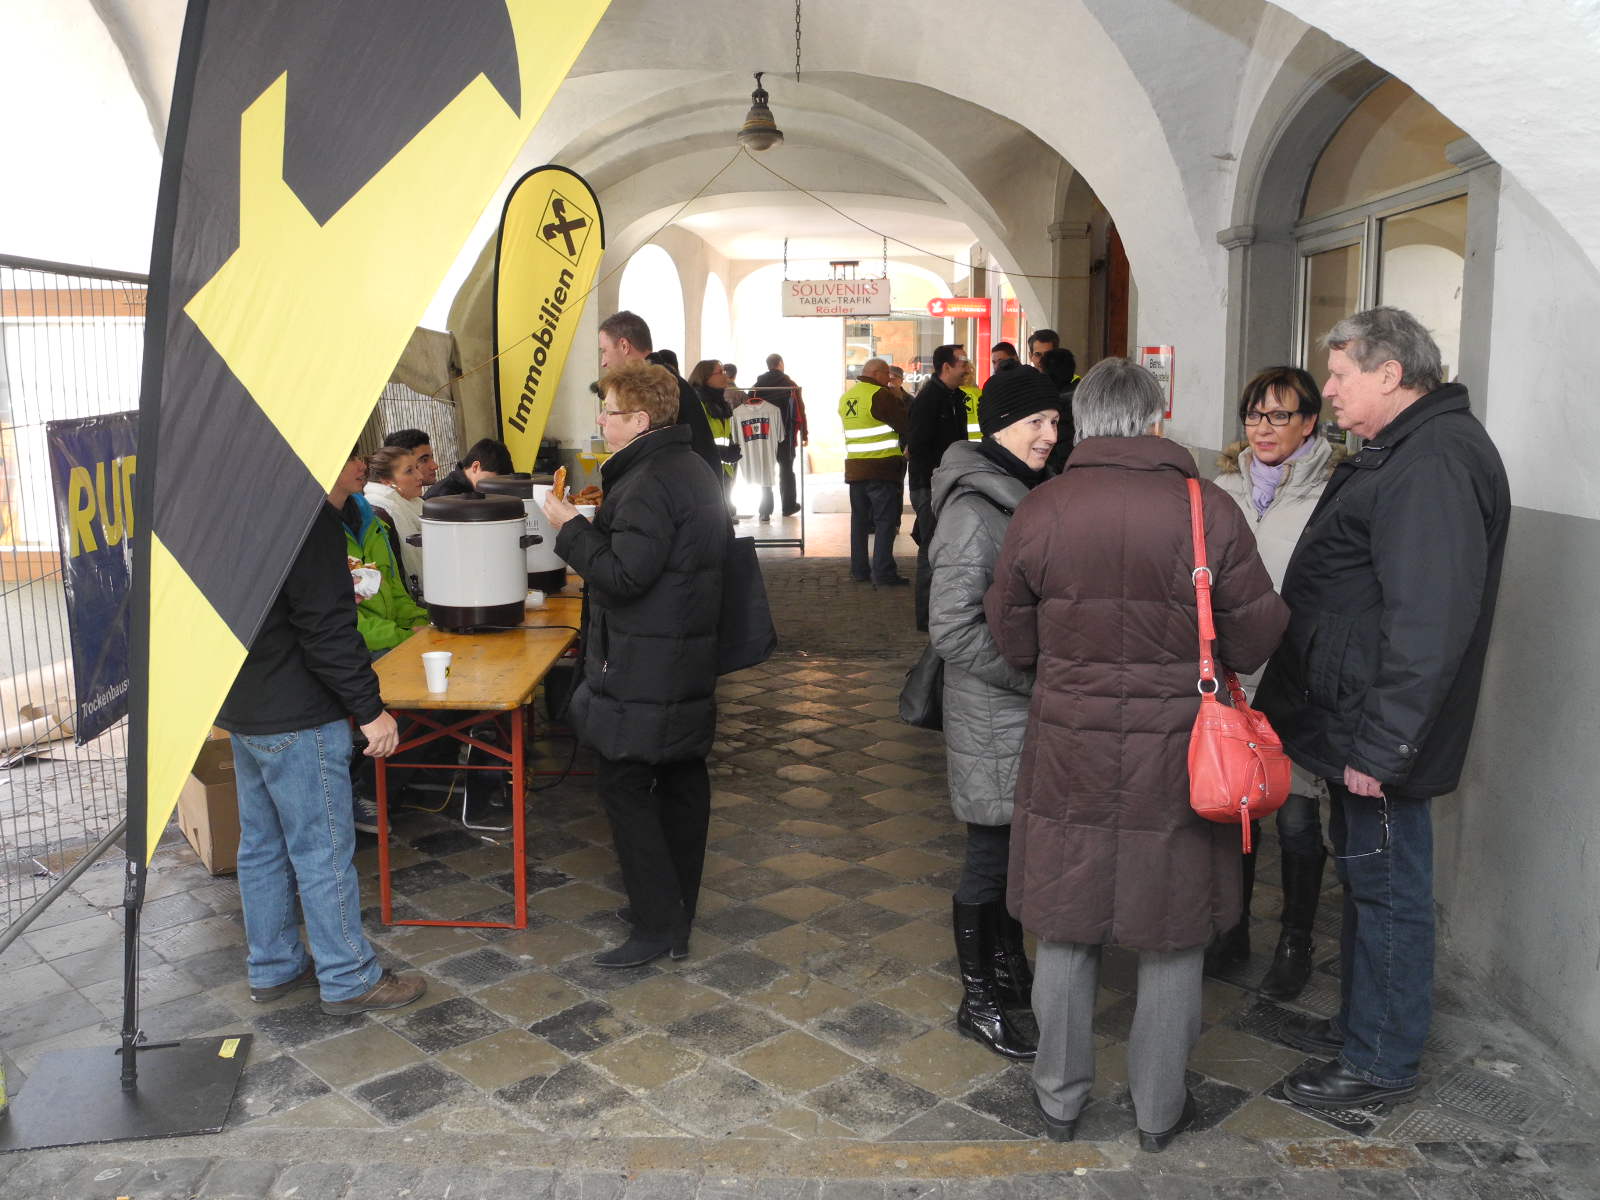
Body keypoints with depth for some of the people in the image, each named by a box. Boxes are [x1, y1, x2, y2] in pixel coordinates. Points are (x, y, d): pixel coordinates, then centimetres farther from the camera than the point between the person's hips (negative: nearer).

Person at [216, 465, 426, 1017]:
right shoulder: (309, 514, -20)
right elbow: (325, 626, -23)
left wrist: (341, 579, 19)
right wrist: (370, 708, -18)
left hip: (245, 710, 10)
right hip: (295, 720, -10)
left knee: (262, 846, 17)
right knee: (324, 851, 1)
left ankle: (272, 968, 30)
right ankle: (349, 980, 12)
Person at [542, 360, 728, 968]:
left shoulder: (649, 484, -20)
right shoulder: (695, 469, 13)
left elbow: (622, 575, -26)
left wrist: (571, 527, -12)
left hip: (643, 668, -10)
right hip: (691, 661, 10)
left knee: (623, 783, -3)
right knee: (682, 779, 15)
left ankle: (657, 926, 2)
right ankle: (677, 907, 28)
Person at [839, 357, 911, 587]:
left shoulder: (846, 397, 11)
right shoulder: (880, 395, -12)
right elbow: (905, 424, -12)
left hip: (854, 468, 7)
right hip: (882, 468, -7)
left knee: (860, 519, 13)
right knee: (886, 520, -4)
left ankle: (859, 570, 16)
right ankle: (883, 572, -7)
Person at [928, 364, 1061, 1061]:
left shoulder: (1028, 495, 10)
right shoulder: (973, 511, -19)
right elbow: (953, 631, -23)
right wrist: (1038, 679, -18)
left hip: (1030, 715, 8)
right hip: (992, 721, -8)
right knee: (991, 856, 4)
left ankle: (1010, 972, 35)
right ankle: (978, 999, 20)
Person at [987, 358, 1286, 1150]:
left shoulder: (1040, 511, -7)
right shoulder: (1209, 511, -12)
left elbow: (1011, 639, 2)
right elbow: (1255, 640, -4)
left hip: (1069, 753, 1)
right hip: (1177, 757, -1)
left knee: (1066, 929, 16)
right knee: (1172, 937, 16)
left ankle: (1059, 1096, 31)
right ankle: (1158, 1109, 31)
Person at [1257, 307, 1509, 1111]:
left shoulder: (1435, 463, -21)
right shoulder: (1402, 451, 15)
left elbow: (1431, 620, -28)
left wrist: (1379, 743, -26)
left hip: (1379, 738, -10)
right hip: (1356, 722, 10)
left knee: (1388, 887, 3)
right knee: (1366, 881, 20)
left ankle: (1382, 1063, 18)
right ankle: (1358, 1024, 36)